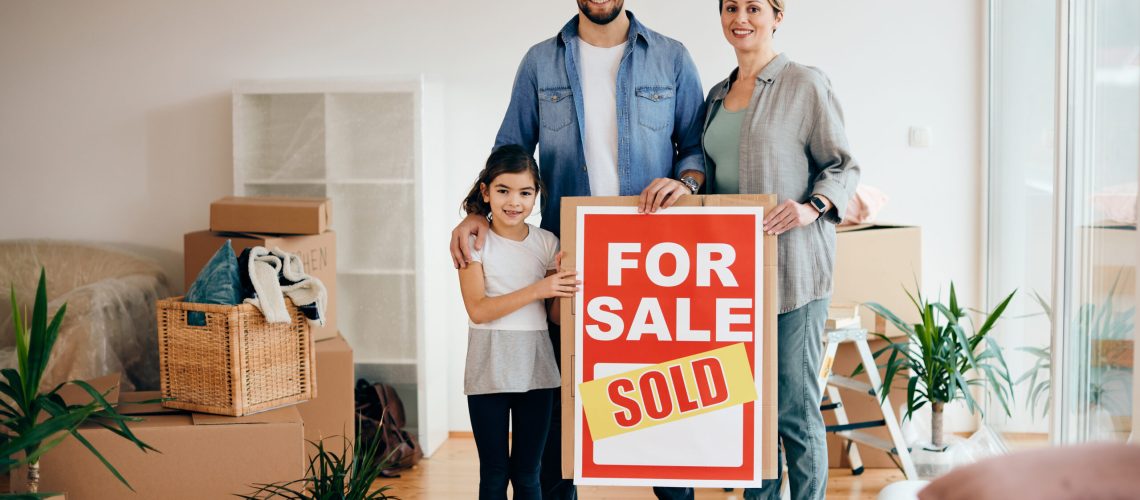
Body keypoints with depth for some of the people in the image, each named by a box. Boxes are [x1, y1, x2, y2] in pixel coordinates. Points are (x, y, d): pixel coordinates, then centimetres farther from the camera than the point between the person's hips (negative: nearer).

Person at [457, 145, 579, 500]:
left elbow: (557, 314, 4)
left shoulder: (547, 244, 4)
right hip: (488, 372, -2)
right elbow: (478, 310, -14)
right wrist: (536, 289, -23)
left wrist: (564, 281, -16)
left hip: (535, 368, 2)